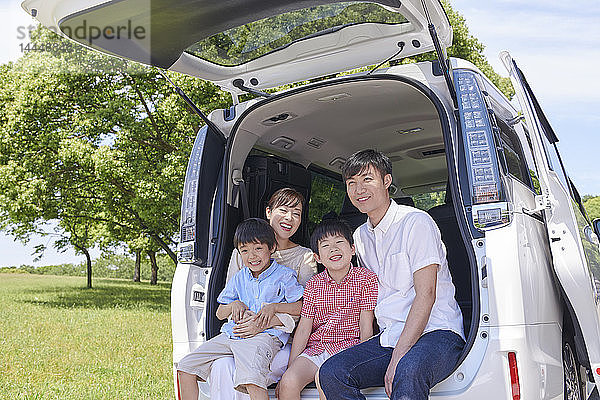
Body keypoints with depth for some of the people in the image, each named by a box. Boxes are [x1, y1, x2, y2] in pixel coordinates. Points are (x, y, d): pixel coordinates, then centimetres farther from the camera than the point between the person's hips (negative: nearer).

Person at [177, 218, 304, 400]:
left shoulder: (284, 275, 6)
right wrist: (233, 305, 2)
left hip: (264, 335, -6)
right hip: (230, 334, 7)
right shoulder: (239, 278, 21)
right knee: (185, 367, -4)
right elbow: (220, 313, 24)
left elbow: (302, 306, 0)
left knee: (252, 382, -36)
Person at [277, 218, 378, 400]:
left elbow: (366, 327, -3)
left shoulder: (366, 278, -2)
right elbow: (303, 329, 5)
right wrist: (290, 368, -1)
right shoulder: (313, 284, 6)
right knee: (288, 383, -22)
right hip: (316, 349, 3)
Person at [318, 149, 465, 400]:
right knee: (330, 373, -18)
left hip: (436, 333, -6)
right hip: (390, 337, 7)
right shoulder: (360, 236, 15)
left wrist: (398, 359, -21)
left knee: (407, 373, -40)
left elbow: (426, 294, -15)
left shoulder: (416, 222, -7)